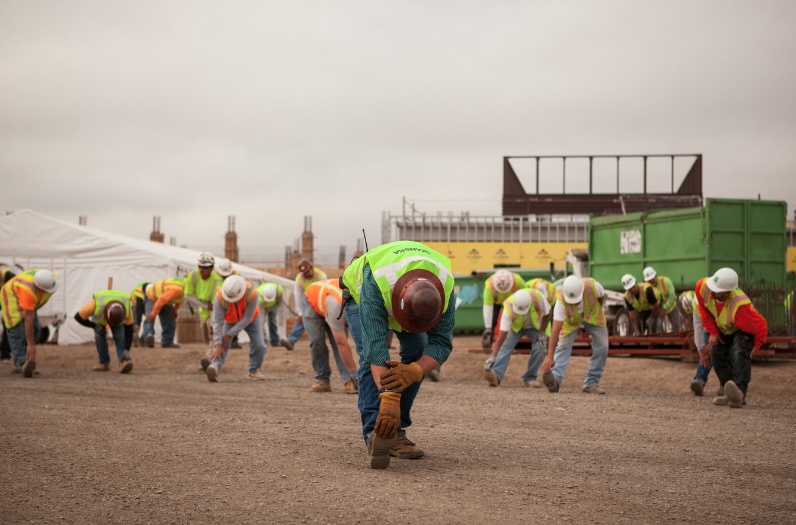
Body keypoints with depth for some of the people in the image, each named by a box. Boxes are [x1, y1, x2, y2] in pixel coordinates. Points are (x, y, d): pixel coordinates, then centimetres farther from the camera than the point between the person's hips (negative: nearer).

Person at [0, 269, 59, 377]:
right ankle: (22, 363, -35)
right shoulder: (29, 290, -45)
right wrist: (31, 344, -41)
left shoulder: (52, 279, -24)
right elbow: (28, 319, -43)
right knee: (16, 329, -25)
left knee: (35, 329, 0)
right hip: (11, 297, -8)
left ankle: (18, 365, 4)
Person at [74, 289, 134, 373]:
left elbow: (129, 330, -29)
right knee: (100, 335, -19)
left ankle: (124, 362, -33)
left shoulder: (127, 309, -40)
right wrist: (95, 326, -32)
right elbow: (78, 317, -29)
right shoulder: (95, 305, -45)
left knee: (119, 336, -23)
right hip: (98, 314, 0)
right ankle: (104, 363, -2)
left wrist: (126, 350, -36)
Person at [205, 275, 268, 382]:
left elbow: (247, 319, -34)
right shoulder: (220, 296, -38)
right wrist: (218, 345, -40)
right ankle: (215, 368, -44)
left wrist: (229, 335, -33)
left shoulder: (251, 293, -41)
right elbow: (217, 321, -36)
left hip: (250, 318, 0)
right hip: (230, 320, 0)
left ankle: (253, 371, 14)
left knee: (259, 345, -10)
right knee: (223, 345, -21)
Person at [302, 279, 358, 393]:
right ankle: (322, 380, -4)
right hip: (312, 301, -4)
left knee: (338, 342, -14)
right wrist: (354, 374, -44)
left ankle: (348, 382, -19)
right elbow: (342, 344, -45)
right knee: (317, 342, -16)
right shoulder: (336, 306, -47)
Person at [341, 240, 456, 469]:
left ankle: (396, 432, -4)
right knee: (371, 357, -23)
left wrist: (414, 371, -50)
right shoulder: (375, 284, -49)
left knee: (417, 353, -12)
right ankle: (375, 434, -24)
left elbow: (442, 342, -31)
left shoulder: (445, 287, -37)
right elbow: (375, 344, -51)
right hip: (359, 294, -3)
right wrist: (388, 398, -57)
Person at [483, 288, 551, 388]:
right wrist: (493, 355, -41)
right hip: (516, 327, -1)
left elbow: (547, 313, -15)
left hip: (535, 326, 1)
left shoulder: (537, 296, -37)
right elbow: (502, 334, -36)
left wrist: (542, 333, -18)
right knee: (505, 346, -23)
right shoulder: (509, 308, -37)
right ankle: (496, 376, -35)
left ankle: (529, 378, -6)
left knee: (539, 348, -21)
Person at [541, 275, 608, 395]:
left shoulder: (593, 286, -39)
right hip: (571, 319, -2)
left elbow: (601, 296, -11)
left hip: (592, 315, 2)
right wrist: (550, 357, -47)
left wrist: (596, 311, 7)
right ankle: (555, 379, -30)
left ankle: (591, 383, 1)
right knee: (563, 346, -19)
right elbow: (555, 330, -43)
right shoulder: (561, 300, -41)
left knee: (602, 347, -6)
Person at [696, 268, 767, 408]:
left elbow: (761, 328, -31)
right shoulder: (702, 287, -32)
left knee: (740, 354, -31)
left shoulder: (739, 307, -47)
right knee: (716, 355, -4)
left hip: (744, 330, -7)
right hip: (724, 329, 7)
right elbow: (705, 310, -8)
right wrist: (713, 332, -8)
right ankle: (731, 395, 3)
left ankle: (740, 392, -49)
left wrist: (756, 346, -14)